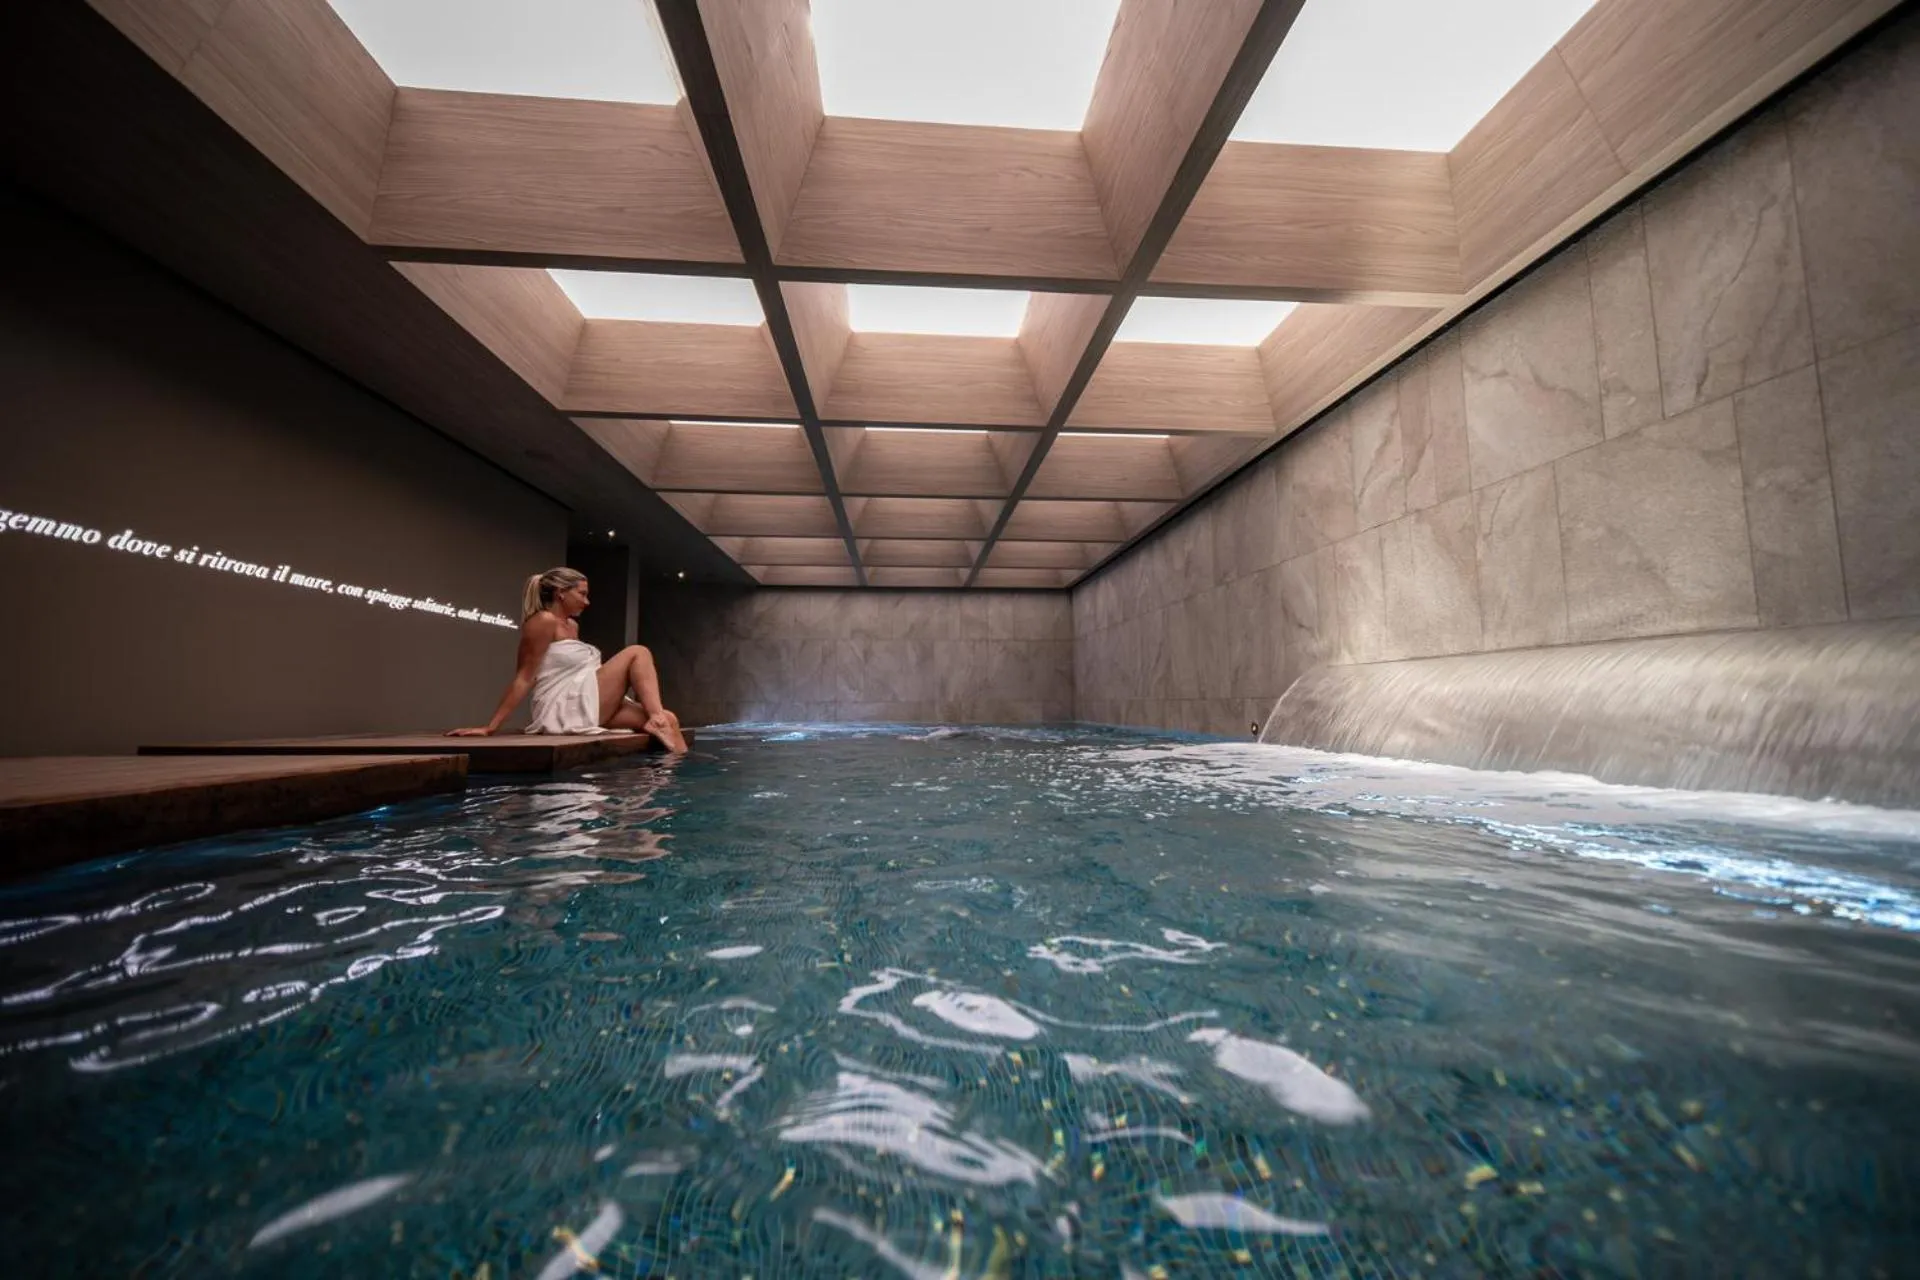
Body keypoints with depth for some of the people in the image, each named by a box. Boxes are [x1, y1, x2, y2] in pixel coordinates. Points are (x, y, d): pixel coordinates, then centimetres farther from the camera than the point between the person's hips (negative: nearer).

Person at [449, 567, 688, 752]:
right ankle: (656, 720, -20)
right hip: (564, 711, -8)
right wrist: (490, 727, -15)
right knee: (637, 653, -11)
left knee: (669, 719, -7)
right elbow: (524, 678, -10)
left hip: (585, 707, 8)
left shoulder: (572, 626, 21)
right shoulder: (543, 621, -7)